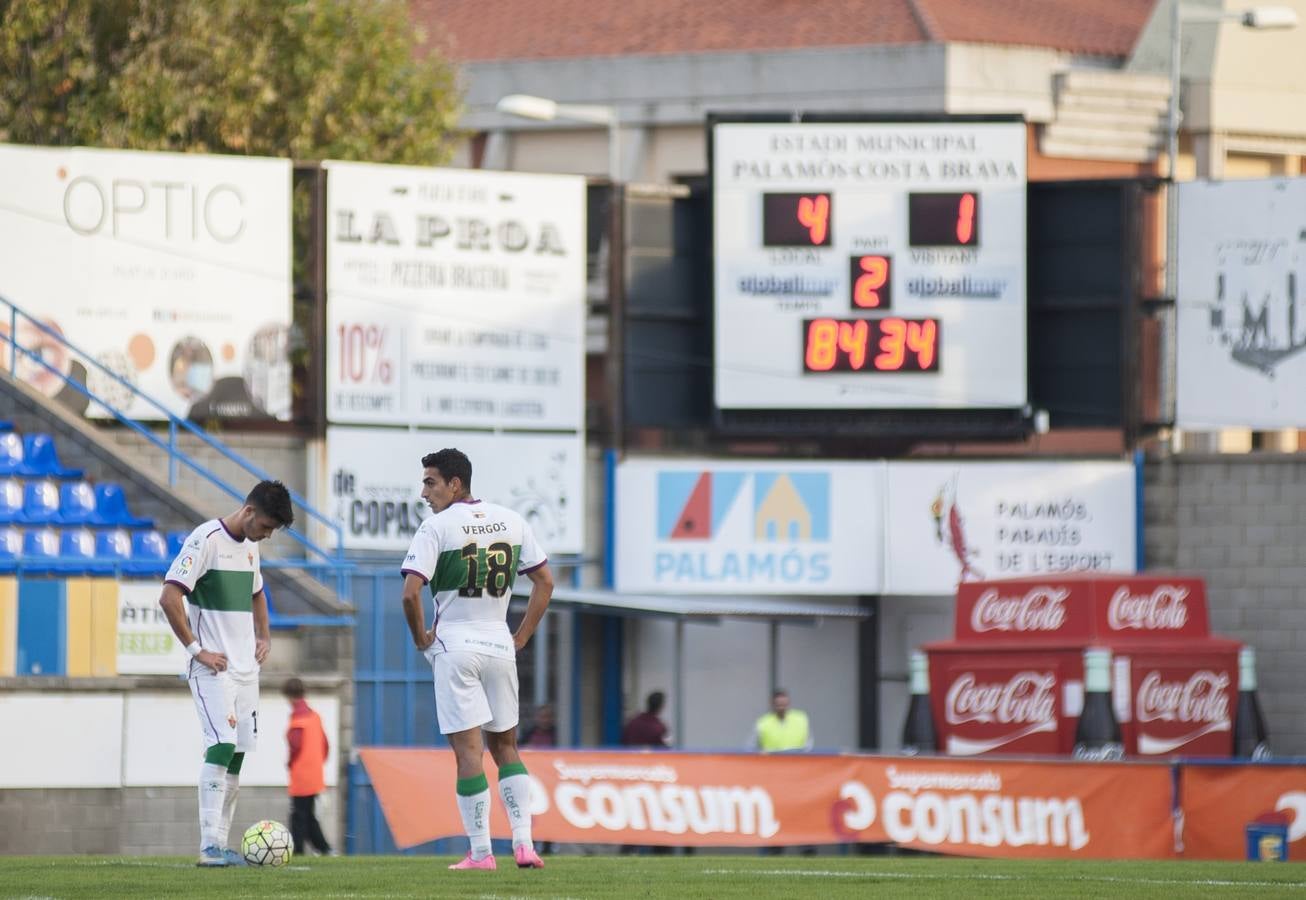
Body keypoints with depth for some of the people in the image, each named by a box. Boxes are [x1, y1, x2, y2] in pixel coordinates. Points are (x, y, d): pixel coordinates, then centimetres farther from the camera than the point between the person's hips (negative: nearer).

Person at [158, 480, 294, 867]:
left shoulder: (249, 546, 14)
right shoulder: (206, 540, -13)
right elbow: (169, 598, -19)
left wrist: (264, 636, 17)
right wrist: (197, 650, -17)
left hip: (245, 668, 9)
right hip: (213, 667, -9)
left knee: (237, 754, 6)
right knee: (222, 745, -18)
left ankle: (219, 846, 10)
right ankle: (210, 845, -21)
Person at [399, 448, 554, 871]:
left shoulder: (436, 527, -10)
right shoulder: (511, 521, 7)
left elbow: (411, 593, -18)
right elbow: (545, 582, 10)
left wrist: (421, 638, -2)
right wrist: (520, 638, 13)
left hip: (454, 644, -5)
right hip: (500, 643, 5)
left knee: (468, 750, -3)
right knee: (505, 746, 14)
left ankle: (480, 852, -3)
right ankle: (523, 843, 3)